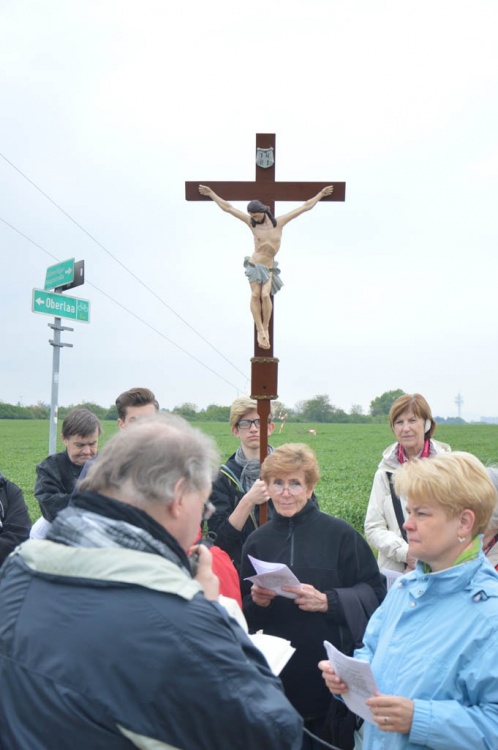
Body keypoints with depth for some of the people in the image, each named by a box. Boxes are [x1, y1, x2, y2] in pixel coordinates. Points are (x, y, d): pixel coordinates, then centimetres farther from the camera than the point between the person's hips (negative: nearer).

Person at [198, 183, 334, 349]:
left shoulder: (279, 222, 0)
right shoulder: (252, 223, -1)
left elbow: (305, 207, 5)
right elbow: (228, 208, 3)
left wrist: (321, 194, 7)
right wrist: (211, 193, 4)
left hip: (268, 269, 0)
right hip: (254, 266, 0)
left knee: (265, 295, -22)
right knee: (255, 295, -17)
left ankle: (265, 328, -11)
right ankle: (260, 331, -17)